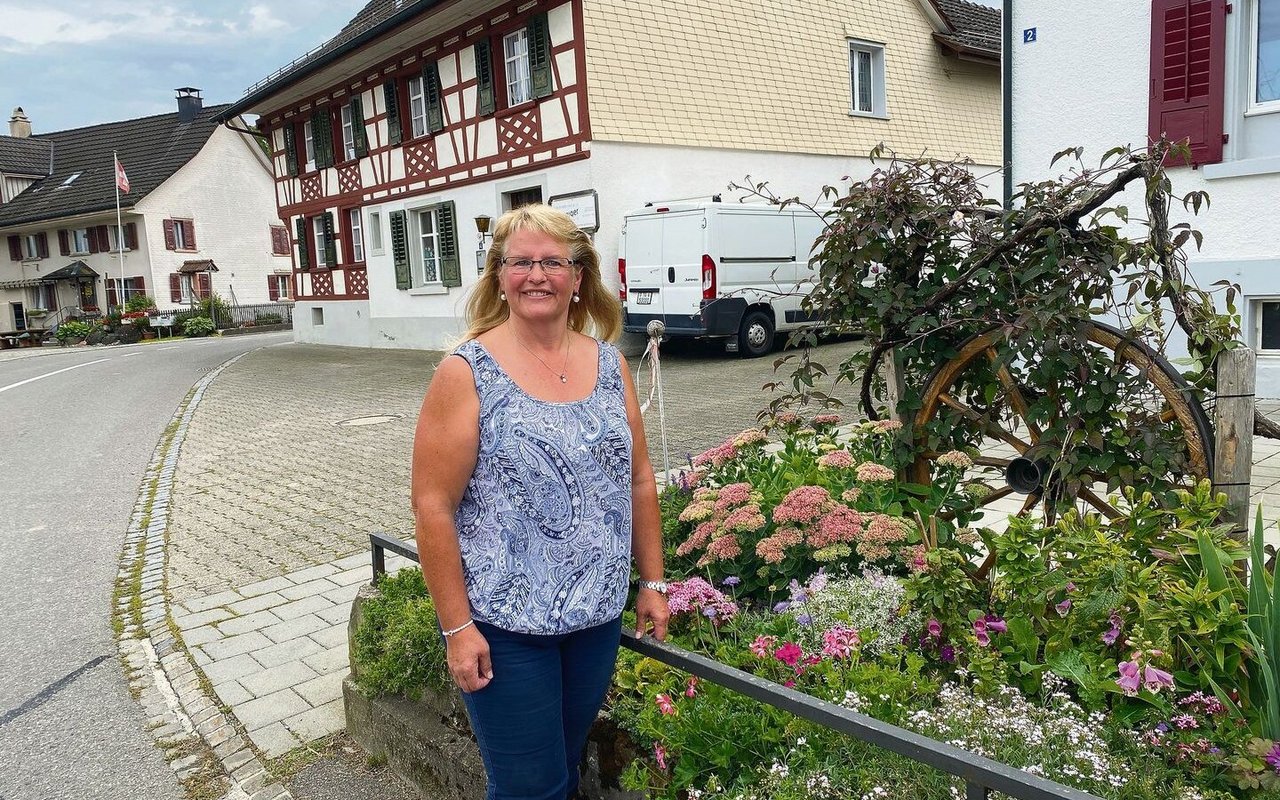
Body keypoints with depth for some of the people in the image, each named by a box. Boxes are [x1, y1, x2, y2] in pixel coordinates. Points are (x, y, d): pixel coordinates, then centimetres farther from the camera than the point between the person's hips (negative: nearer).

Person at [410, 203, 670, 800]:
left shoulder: (609, 364, 3)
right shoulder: (467, 373, -11)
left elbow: (639, 481, 9)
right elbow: (432, 506, -12)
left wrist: (652, 582, 9)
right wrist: (457, 626, -12)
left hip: (598, 617, 5)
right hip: (503, 625, -4)